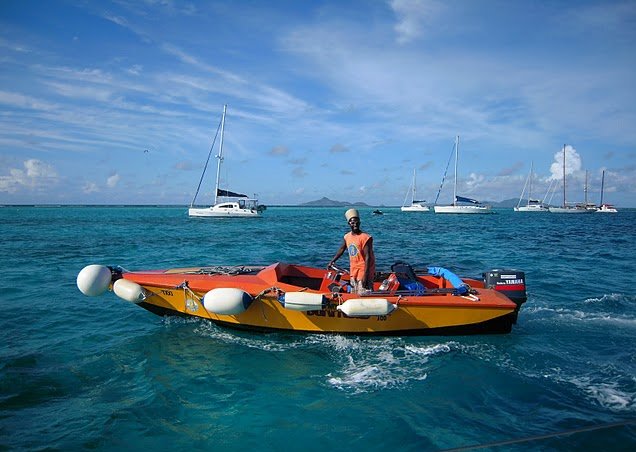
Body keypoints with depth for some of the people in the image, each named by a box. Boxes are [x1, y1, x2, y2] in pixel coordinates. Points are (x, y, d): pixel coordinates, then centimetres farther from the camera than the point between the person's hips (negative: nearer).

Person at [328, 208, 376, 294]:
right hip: (353, 270, 8)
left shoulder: (365, 237, -16)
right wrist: (332, 261, 19)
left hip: (364, 270, -7)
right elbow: (341, 250, 22)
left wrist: (365, 275, -24)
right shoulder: (347, 237, 5)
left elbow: (367, 257, -20)